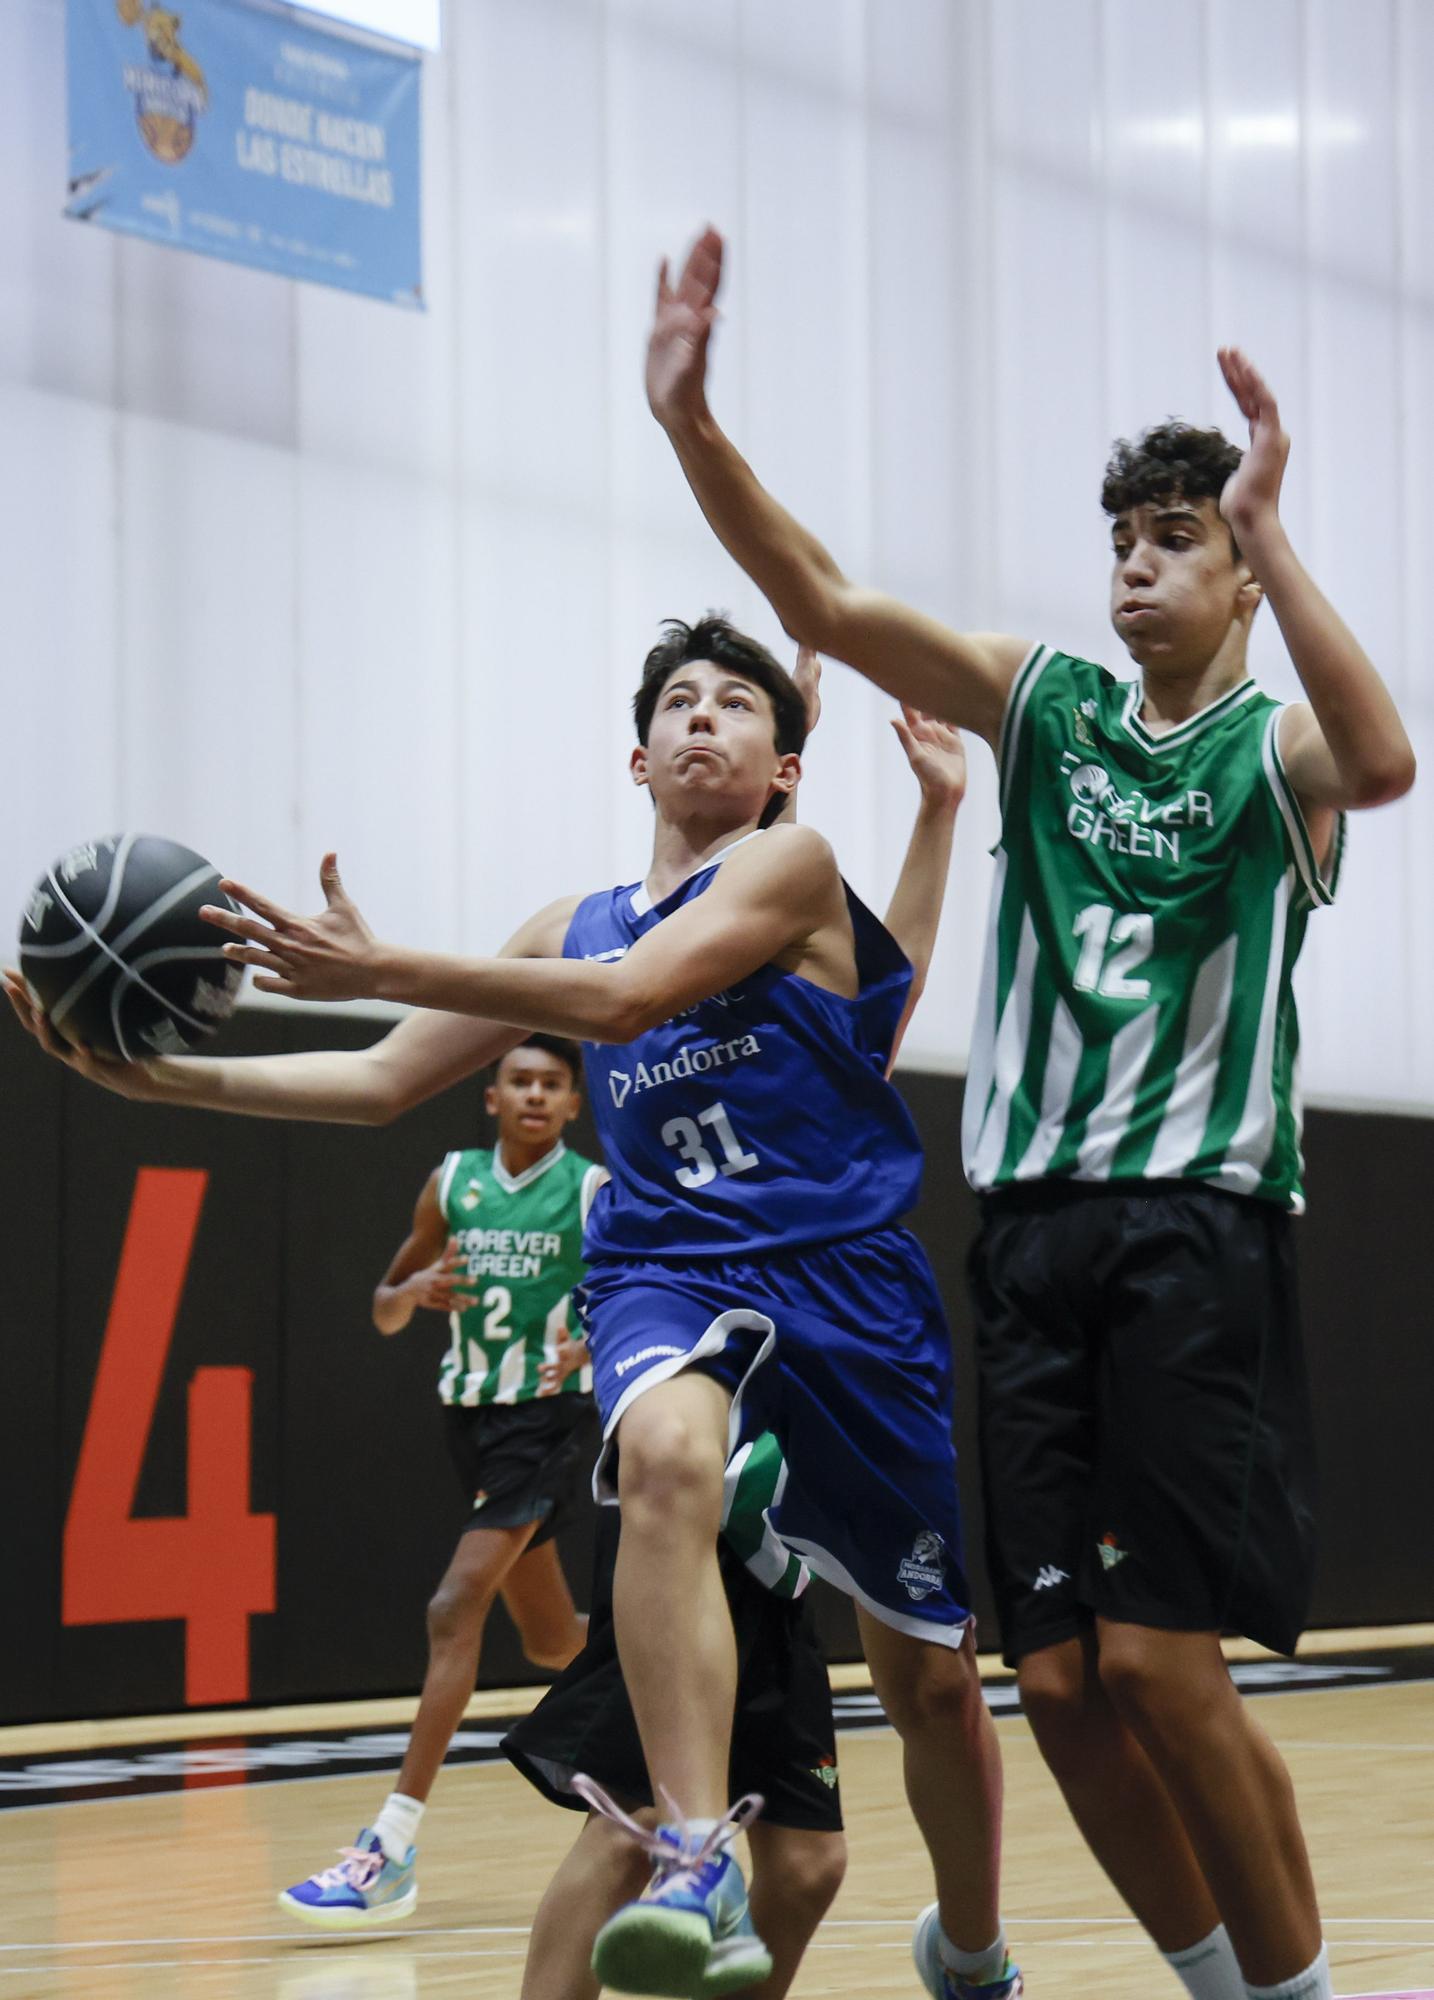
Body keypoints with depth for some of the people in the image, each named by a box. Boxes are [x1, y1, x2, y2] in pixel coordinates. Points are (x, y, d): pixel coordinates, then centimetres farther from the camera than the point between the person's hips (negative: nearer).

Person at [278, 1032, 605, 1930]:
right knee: (553, 1641, 15)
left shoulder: (596, 1193, -7)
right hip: (473, 1414, 6)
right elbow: (386, 1310, 11)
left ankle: (394, 1850, -23)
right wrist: (414, 1291, -13)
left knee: (457, 1606, -20)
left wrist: (593, 1345, -25)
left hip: (552, 1418, -6)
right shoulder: (452, 1183, 4)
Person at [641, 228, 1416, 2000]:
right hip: (1031, 1230, 5)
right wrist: (691, 426, -14)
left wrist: (1268, 528, -29)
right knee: (1062, 1682, 2)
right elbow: (824, 605, 1)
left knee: (1158, 1661, -11)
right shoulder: (1043, 704, 13)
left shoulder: (1275, 750, 2)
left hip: (1198, 1232, -5)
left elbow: (1382, 760, -24)